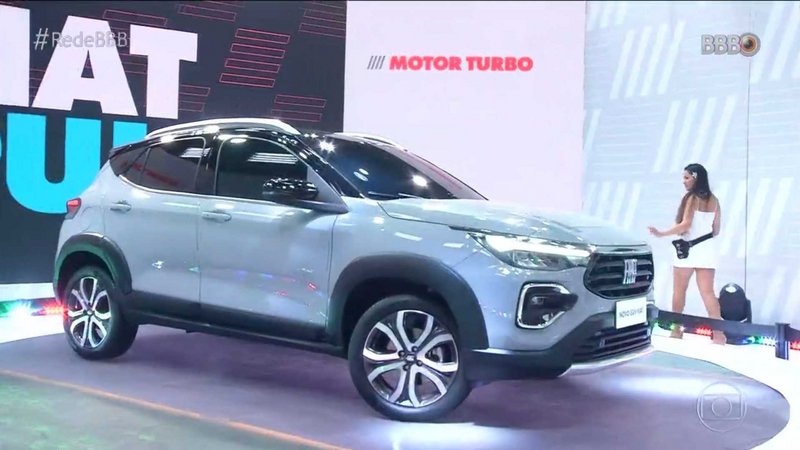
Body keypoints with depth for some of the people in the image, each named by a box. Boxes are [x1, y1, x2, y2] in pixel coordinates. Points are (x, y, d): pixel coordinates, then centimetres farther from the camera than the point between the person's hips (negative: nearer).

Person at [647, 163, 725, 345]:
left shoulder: (692, 198, -8)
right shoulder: (714, 200, 11)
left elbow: (685, 225, -17)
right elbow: (716, 229, 15)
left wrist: (661, 233, -16)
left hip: (689, 248, -6)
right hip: (707, 249, 6)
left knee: (679, 290, 8)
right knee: (708, 292, 0)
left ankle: (676, 330, 16)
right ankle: (718, 333, -10)